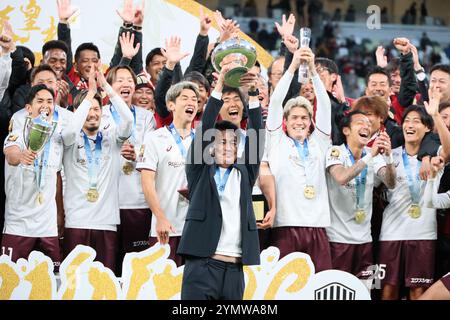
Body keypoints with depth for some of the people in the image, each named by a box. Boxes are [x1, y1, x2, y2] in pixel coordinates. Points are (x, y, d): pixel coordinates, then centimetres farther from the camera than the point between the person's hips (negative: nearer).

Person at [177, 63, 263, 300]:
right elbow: (205, 128, 2)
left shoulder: (244, 174, 18)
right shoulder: (200, 172, 11)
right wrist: (219, 87, -5)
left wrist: (253, 93, -2)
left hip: (235, 270, 3)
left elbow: (256, 136, 8)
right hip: (201, 265, -3)